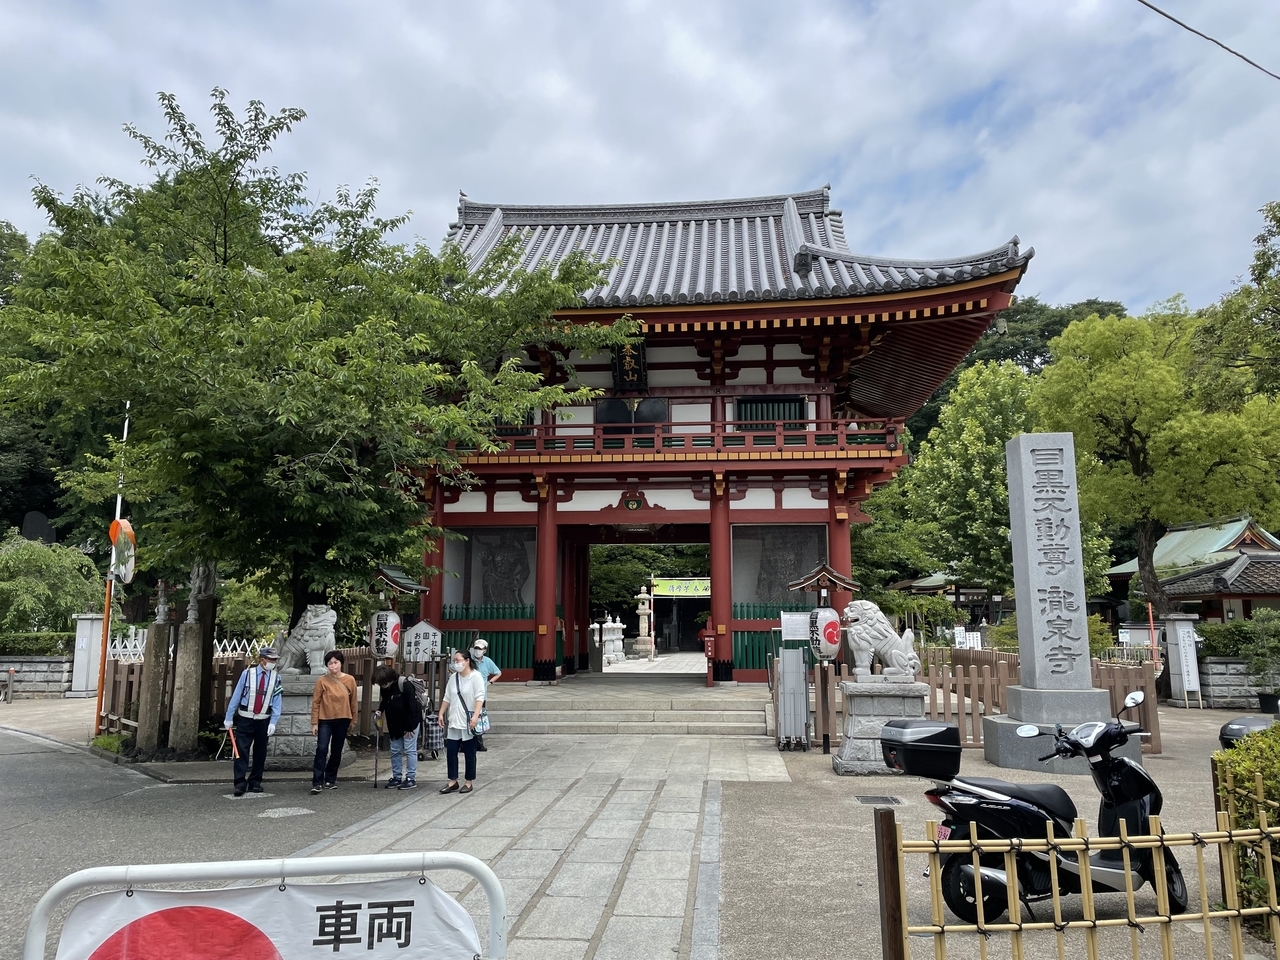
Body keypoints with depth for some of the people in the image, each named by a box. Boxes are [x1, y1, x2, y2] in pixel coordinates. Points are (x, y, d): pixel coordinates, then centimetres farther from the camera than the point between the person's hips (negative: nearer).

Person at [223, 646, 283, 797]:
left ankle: (255, 783, 21)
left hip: (263, 720, 2)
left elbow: (277, 702, -2)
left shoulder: (275, 678, -2)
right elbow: (236, 696, -2)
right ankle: (240, 784, -2)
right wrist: (229, 718, 1)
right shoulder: (247, 673, -8)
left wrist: (273, 722, -10)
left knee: (260, 752, 9)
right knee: (242, 751, -5)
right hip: (245, 719, -2)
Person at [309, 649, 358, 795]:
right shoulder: (322, 681, -6)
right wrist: (314, 723, -6)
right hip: (325, 720, -2)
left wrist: (353, 720, 11)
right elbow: (315, 702, -4)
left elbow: (353, 701, 7)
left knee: (336, 751, 10)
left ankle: (331, 779, 24)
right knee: (322, 749, -12)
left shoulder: (350, 680, -1)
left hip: (342, 720, 2)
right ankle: (317, 783, -9)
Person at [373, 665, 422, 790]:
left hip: (410, 723, -8)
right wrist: (380, 711, -2)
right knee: (395, 751, 11)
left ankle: (411, 778, 3)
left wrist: (410, 727, -20)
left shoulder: (405, 686, -26)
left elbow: (412, 707, -23)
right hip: (394, 724, 8)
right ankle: (396, 777, 20)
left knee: (410, 750, -3)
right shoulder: (384, 688, -2)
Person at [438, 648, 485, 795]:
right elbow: (447, 698, 16)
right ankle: (453, 781, 16)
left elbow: (480, 698, -17)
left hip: (468, 722, -6)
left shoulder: (476, 676, -10)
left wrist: (475, 716, -26)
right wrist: (441, 714, 10)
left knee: (469, 753, 4)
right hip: (453, 721, 6)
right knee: (451, 751, 6)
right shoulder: (453, 677, 9)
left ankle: (469, 782, 14)